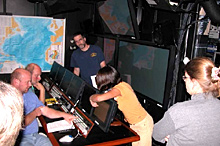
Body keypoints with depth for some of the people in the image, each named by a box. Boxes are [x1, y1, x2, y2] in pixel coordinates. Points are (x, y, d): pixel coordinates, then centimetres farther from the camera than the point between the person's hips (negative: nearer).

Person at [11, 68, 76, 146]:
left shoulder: (30, 94, 14)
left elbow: (45, 110, 19)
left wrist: (63, 115, 7)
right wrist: (35, 112, -4)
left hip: (36, 135, 7)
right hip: (20, 139, -6)